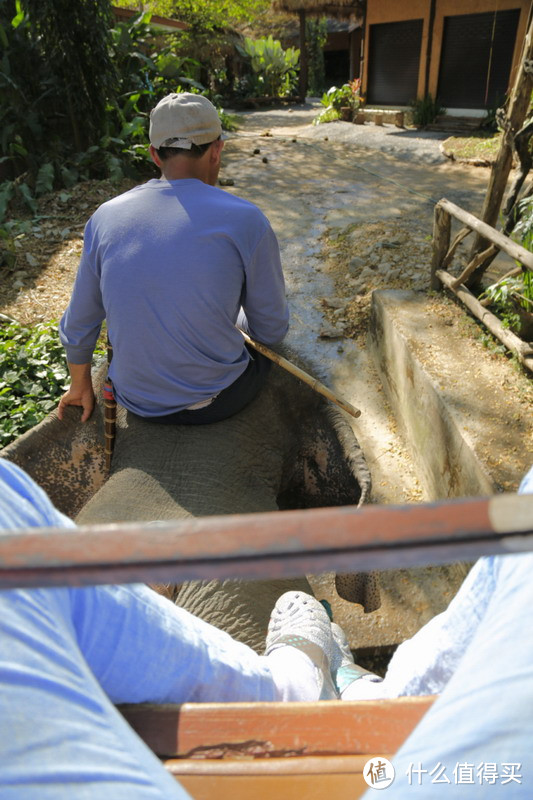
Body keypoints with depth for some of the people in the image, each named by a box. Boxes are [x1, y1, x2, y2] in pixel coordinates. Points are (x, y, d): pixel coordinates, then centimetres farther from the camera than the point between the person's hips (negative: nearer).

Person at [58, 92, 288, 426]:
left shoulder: (104, 218, -6)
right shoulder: (246, 222, -18)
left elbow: (78, 326, 3)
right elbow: (272, 329, -7)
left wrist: (81, 385, 21)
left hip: (137, 401, 4)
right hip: (215, 402, -4)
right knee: (267, 342, 29)